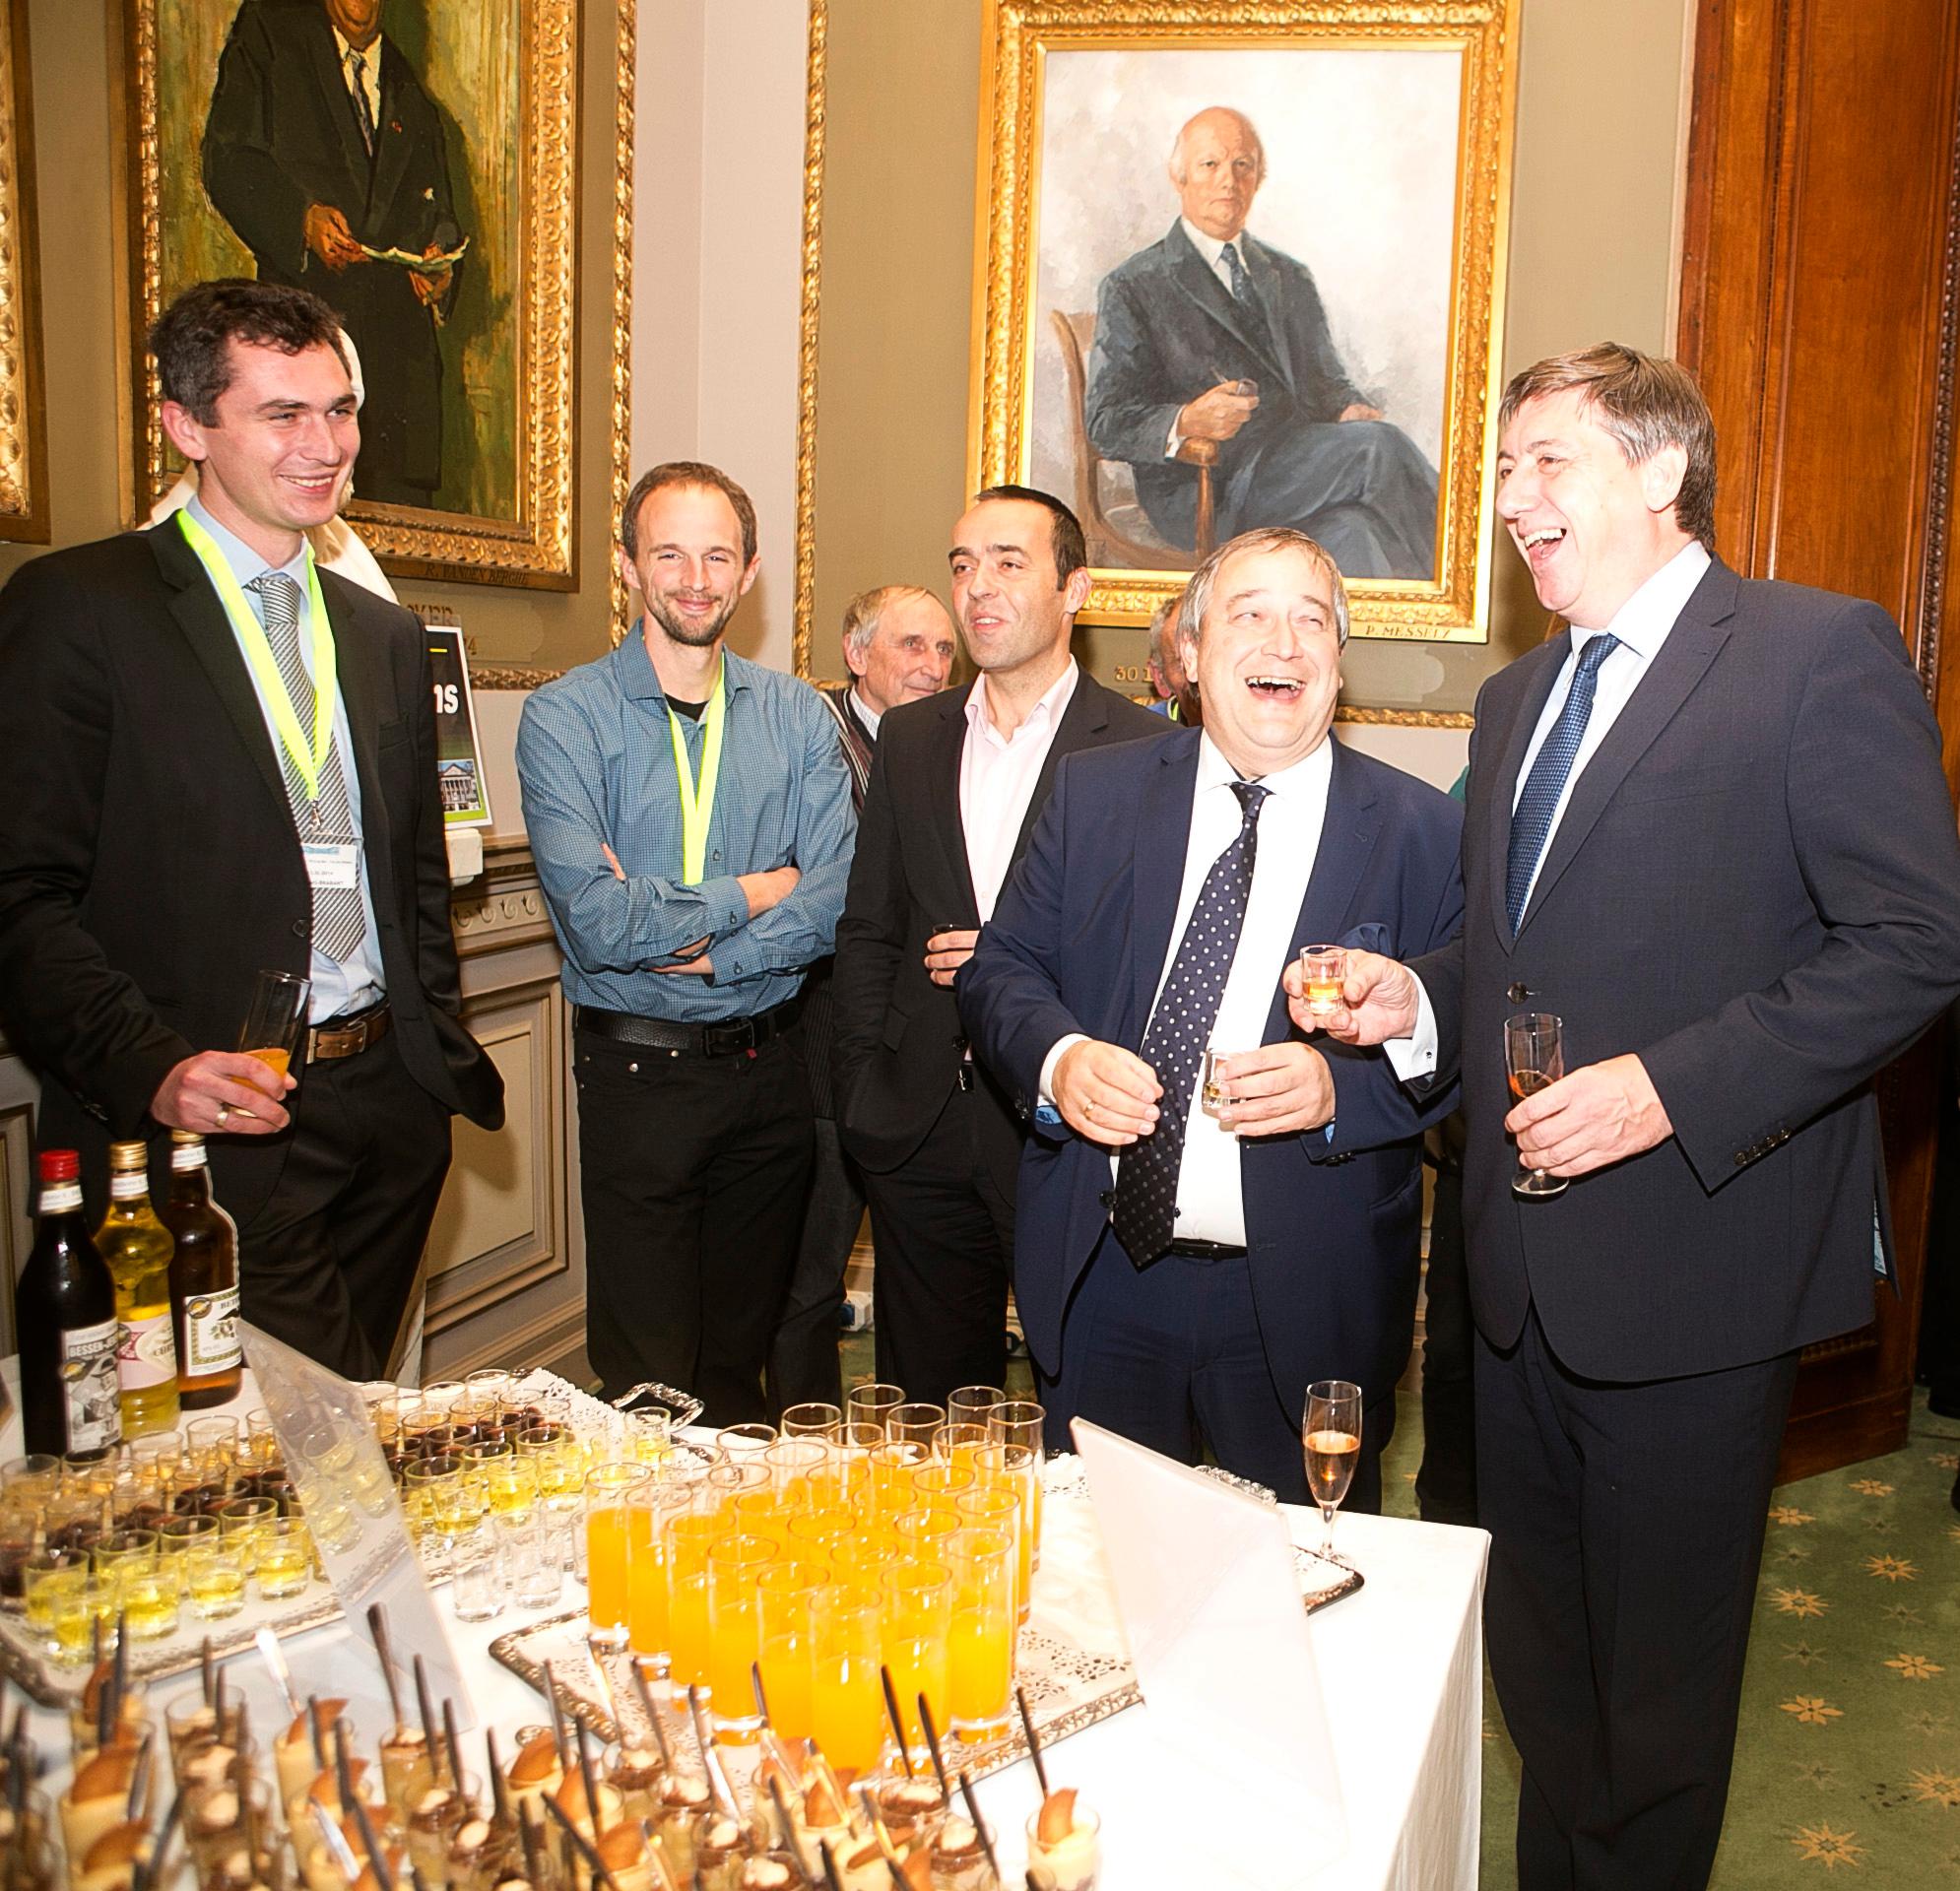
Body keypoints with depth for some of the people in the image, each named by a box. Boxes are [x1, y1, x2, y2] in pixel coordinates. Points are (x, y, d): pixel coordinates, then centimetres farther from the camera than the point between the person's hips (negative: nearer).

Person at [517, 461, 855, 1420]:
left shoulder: (797, 715, 5)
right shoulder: (565, 716, -6)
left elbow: (840, 898, -7)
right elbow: (594, 919, -18)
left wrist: (704, 950, -17)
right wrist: (751, 893, -9)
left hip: (772, 1064, 3)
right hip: (639, 1076, -3)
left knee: (744, 1357, 18)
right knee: (646, 1382, 6)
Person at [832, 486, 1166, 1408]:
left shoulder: (1142, 746, -5)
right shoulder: (910, 736, 9)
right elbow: (866, 928, 11)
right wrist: (864, 1093, 3)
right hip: (923, 1127, 4)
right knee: (929, 1410, 16)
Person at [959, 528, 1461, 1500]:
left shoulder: (1424, 830, -2)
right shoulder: (1095, 793, 3)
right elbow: (999, 967, 5)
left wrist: (1340, 1087, -21)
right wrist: (1056, 1059, -15)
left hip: (1305, 1307, -1)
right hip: (1100, 1283, 2)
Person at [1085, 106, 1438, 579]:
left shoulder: (1292, 279, 25)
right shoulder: (1131, 288, 6)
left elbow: (1326, 380, 26)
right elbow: (1105, 424, -1)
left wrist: (1352, 410, -1)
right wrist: (1186, 423, -22)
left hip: (1301, 464, 5)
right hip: (1202, 498, -5)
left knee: (1349, 531, -32)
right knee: (1377, 446, -27)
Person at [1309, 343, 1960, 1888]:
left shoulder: (1820, 655, -10)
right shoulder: (1516, 699, 14)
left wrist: (1670, 1086, -22)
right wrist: (1417, 995, 1)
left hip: (1693, 1263, -7)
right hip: (1526, 1264, 7)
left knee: (1659, 1670, 12)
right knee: (1537, 1645, 21)